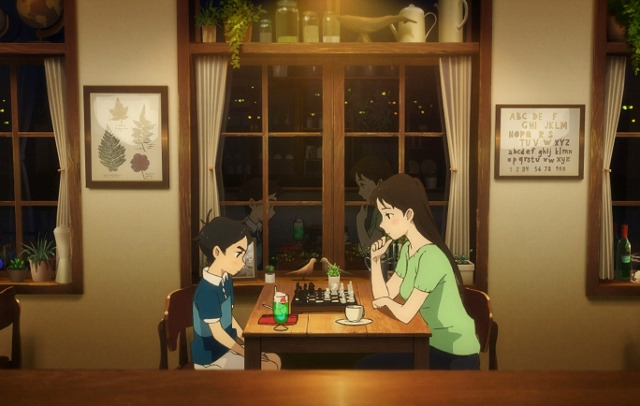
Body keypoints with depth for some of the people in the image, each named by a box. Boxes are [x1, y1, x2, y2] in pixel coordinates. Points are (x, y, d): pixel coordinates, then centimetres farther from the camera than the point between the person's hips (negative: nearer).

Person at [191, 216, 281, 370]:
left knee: (275, 360, 8)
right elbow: (217, 333, -23)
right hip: (211, 356, -9)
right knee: (269, 369, -14)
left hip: (228, 347, 10)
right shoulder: (207, 291, -27)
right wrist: (246, 353, -15)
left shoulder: (226, 281, 3)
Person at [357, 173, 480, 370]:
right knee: (365, 366, 5)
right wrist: (375, 259, -7)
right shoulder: (408, 249, 3)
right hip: (433, 345, 8)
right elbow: (383, 297, 5)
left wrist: (386, 301, -2)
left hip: (455, 355, -8)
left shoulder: (431, 257, -25)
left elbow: (405, 315, -23)